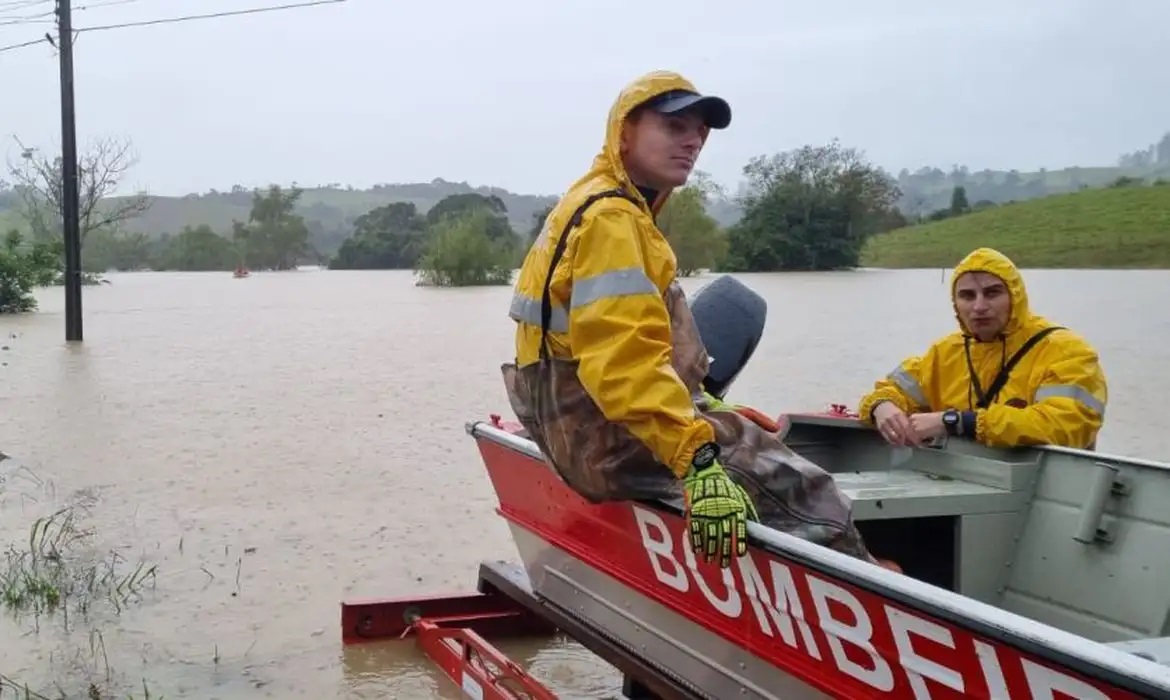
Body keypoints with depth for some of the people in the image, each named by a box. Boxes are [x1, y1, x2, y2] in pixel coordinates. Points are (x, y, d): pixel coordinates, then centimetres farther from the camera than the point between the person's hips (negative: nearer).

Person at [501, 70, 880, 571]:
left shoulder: (598, 205, 18)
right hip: (612, 438, -11)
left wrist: (694, 405, 29)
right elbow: (626, 360, -30)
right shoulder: (611, 218, -17)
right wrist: (698, 461, -35)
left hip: (587, 424, 11)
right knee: (803, 492, -13)